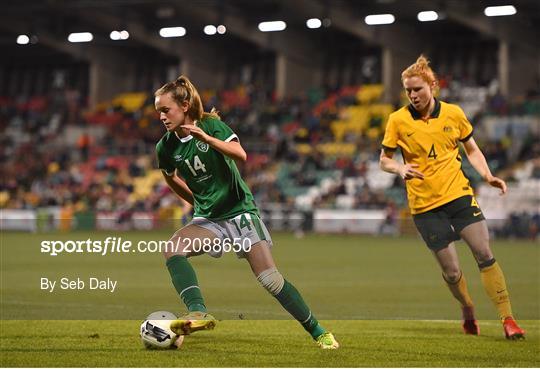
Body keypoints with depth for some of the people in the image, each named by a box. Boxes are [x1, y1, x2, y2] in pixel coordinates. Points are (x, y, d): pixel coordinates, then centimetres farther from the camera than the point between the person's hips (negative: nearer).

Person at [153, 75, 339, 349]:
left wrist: (206, 138, -39)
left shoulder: (211, 125, -11)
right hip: (208, 219, 3)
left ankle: (318, 333, 4)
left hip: (239, 211, -3)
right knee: (173, 249, -28)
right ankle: (198, 314, -41)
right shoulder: (166, 147, -2)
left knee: (270, 280, -10)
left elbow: (240, 154, -27)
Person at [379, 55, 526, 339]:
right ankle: (468, 310, 30)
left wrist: (487, 176, -2)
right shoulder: (398, 120, -3)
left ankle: (507, 319, -5)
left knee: (485, 254, -12)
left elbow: (471, 149, 14)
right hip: (424, 205, -1)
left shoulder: (453, 113, 1)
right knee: (451, 271, -1)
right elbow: (384, 160, 6)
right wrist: (400, 169, -16)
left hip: (459, 194, 1)